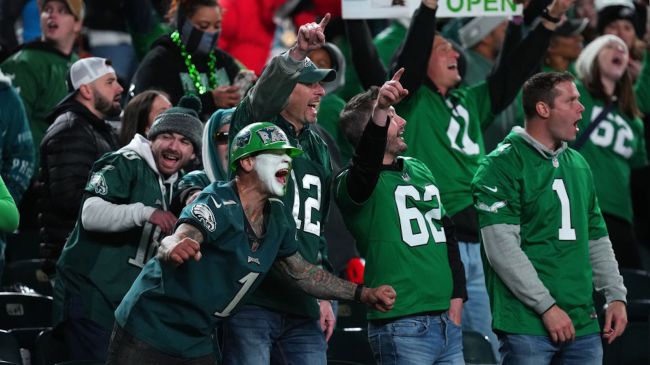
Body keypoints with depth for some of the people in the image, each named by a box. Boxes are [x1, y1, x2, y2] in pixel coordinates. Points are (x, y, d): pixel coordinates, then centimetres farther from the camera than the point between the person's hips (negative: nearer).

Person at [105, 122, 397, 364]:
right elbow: (175, 242, -39)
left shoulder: (276, 220, 4)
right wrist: (173, 247, -64)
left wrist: (363, 294, 12)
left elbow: (302, 273, 20)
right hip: (148, 333, -8)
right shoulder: (220, 205, -21)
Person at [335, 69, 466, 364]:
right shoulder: (353, 182, -6)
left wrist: (457, 296, 13)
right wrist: (379, 115, -47)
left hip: (447, 320, 7)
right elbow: (366, 162, -30)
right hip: (402, 325, -7)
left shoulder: (420, 171, 16)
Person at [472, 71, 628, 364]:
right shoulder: (503, 165, -7)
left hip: (584, 326, 7)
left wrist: (616, 296, 11)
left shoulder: (578, 164, 16)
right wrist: (548, 307, -17)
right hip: (528, 326, -7)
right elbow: (502, 247, -15)